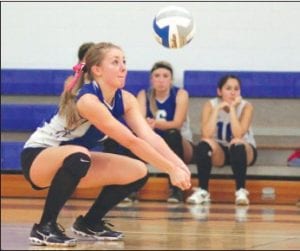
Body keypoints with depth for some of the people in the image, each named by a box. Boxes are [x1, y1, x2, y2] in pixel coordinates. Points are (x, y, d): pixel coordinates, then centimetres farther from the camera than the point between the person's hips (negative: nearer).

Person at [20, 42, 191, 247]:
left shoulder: (125, 100, -5)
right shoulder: (88, 100, -30)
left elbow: (150, 136, -16)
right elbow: (130, 141, -33)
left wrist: (180, 165, -30)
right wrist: (171, 170, -34)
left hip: (72, 160, 8)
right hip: (37, 156, -8)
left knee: (137, 172, -4)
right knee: (78, 156, -40)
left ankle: (90, 223, 15)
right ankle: (45, 227, -25)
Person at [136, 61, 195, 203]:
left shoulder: (180, 94, -9)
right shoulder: (144, 95, -2)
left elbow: (177, 124, -23)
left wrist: (157, 124, -44)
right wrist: (146, 125, -43)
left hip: (179, 146, -2)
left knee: (173, 134, -35)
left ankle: (176, 189, -35)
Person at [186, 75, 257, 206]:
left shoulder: (246, 106, -15)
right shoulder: (211, 105, -11)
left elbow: (238, 135, -30)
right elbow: (206, 135, -26)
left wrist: (232, 108, -29)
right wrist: (217, 109, -28)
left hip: (244, 151, -1)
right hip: (219, 152, 1)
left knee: (237, 144, -36)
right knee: (204, 144, -31)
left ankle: (241, 190, -30)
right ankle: (202, 191, -27)